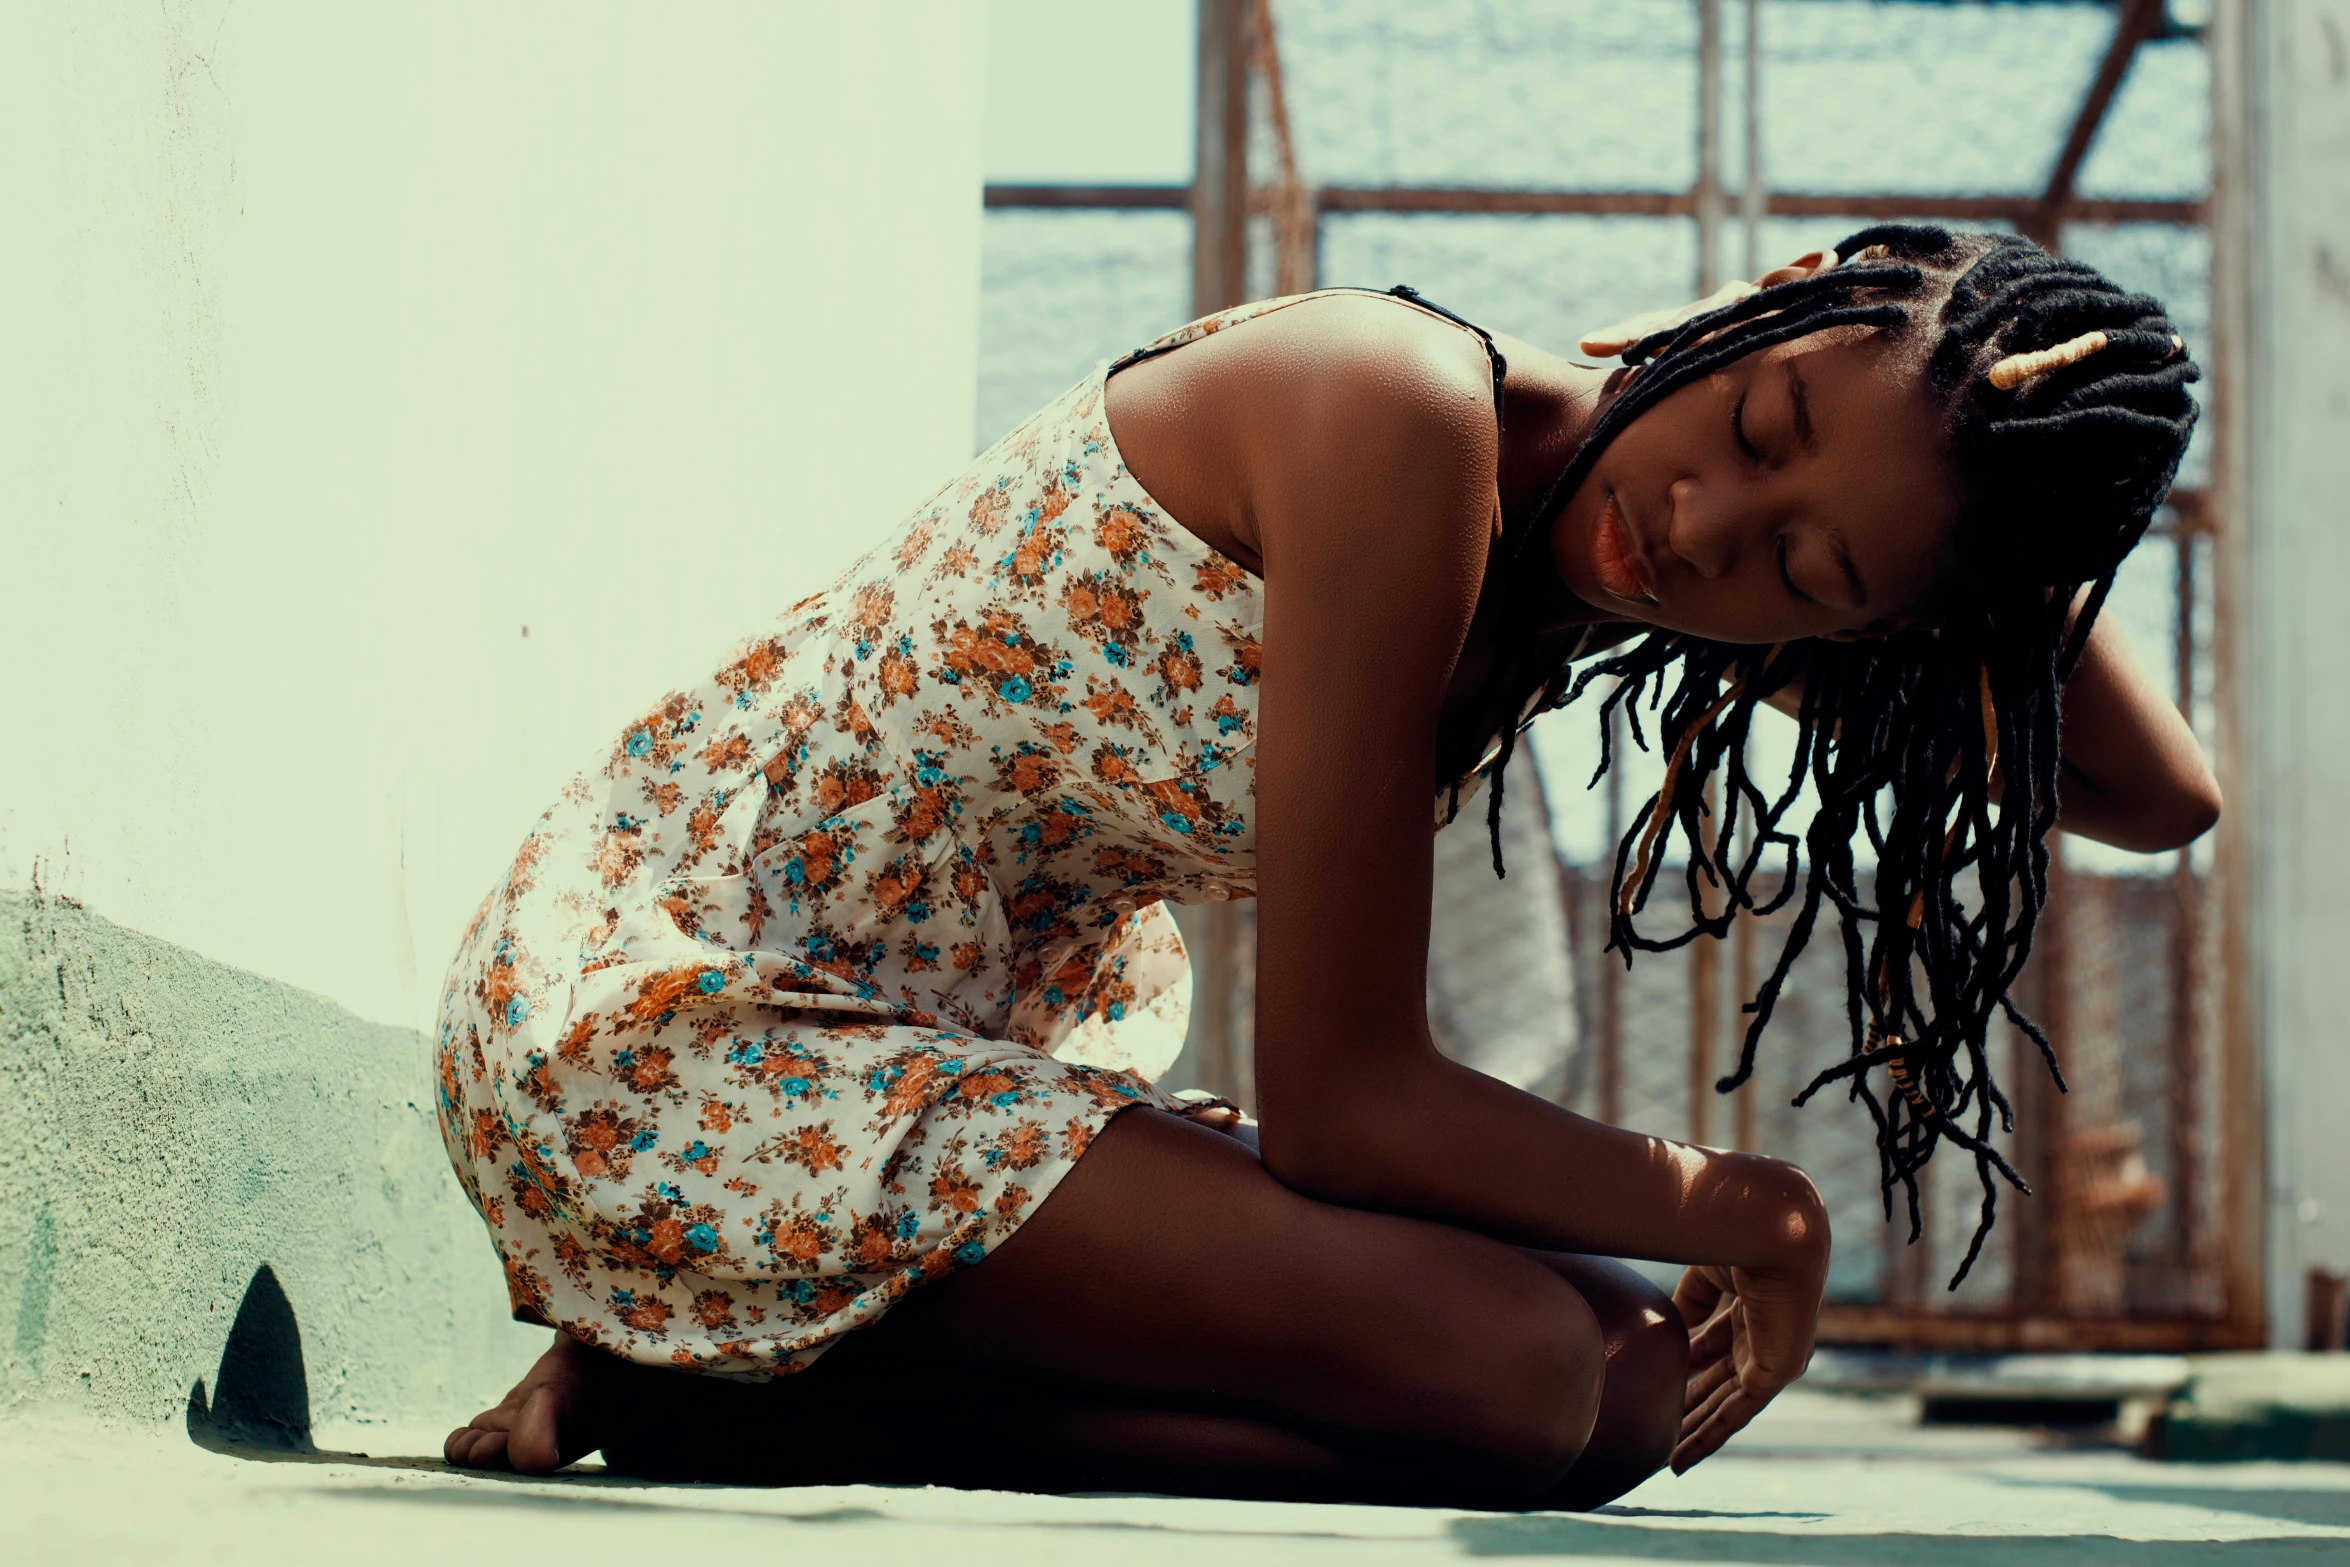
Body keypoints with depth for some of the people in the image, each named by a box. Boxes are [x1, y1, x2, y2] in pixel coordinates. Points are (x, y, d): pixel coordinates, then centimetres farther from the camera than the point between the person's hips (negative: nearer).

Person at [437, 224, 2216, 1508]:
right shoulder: (1409, 414, -25)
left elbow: (2167, 796, 3)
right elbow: (1341, 1101, -22)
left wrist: (2013, 530, -9)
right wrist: (1746, 1214, -8)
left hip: (960, 1055, 9)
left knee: (1641, 1386, 5)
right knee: (1512, 1369, -20)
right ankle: (707, 1396, -8)